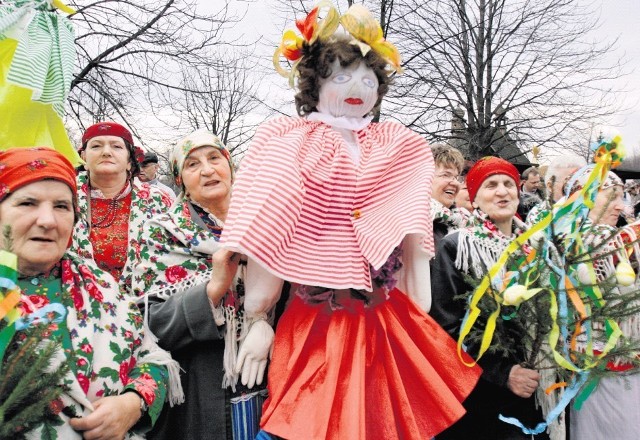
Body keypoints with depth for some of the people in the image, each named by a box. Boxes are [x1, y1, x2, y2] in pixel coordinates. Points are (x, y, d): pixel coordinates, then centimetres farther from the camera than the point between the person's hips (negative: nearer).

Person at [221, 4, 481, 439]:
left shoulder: (399, 149, 8)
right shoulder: (288, 144, -1)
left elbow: (414, 241, 4)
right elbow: (266, 240, -6)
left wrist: (421, 322, -1)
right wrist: (257, 321, -10)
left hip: (387, 325, 3)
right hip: (312, 328, -3)